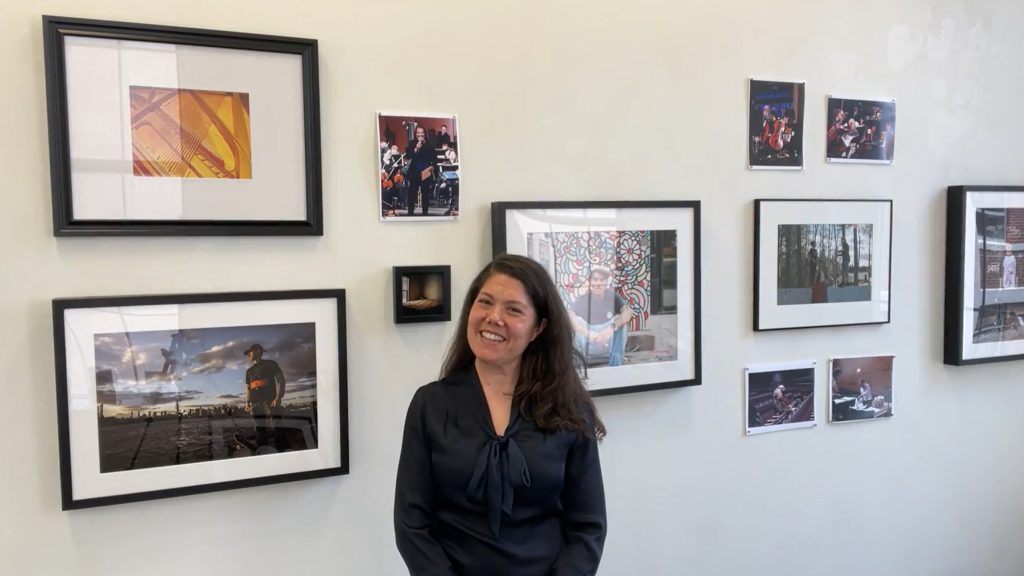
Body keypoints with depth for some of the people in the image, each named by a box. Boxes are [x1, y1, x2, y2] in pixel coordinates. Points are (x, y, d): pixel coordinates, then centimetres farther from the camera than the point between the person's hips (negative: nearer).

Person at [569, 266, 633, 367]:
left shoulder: (613, 296, -6)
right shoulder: (582, 300, -10)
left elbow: (628, 311, -24)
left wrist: (612, 327, -41)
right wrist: (588, 333, -40)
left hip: (609, 343, 1)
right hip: (588, 346, -1)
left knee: (621, 320, -21)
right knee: (577, 320, -23)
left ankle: (615, 367, -19)